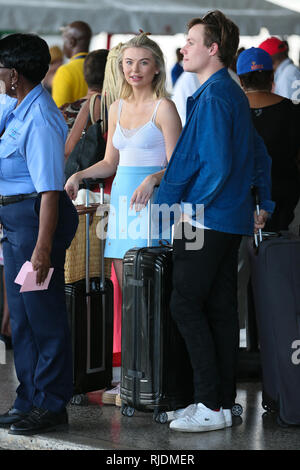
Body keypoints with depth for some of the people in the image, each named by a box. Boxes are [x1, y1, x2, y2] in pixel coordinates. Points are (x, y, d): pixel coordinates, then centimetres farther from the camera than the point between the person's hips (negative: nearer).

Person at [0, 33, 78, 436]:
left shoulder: (40, 120, -22)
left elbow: (50, 189, -26)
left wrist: (43, 247, -28)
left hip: (36, 218, -11)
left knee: (44, 315, -2)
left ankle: (51, 406, 7)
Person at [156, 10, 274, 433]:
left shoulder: (213, 97, -15)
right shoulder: (235, 94, 15)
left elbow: (218, 165, -22)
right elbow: (259, 154, 22)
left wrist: (189, 208, -14)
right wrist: (264, 204, 26)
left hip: (206, 220, -10)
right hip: (234, 220, 10)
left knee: (186, 305, -6)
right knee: (221, 310, 11)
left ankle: (211, 406, -6)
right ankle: (224, 402, 15)